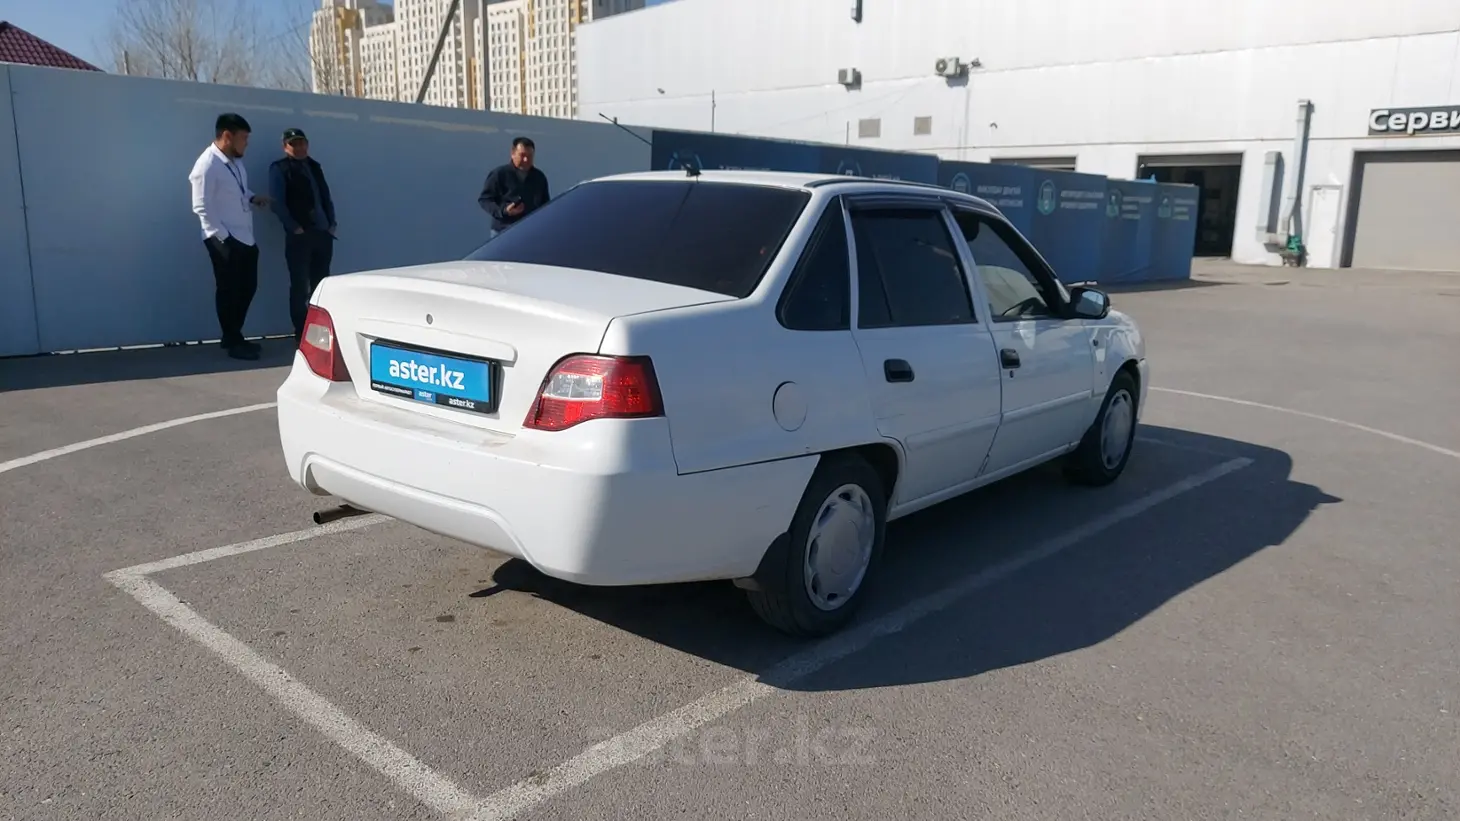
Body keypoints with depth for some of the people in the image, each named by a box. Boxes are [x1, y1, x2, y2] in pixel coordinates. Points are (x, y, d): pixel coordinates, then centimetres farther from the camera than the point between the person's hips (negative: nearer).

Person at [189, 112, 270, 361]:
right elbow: (202, 208, -18)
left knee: (247, 287, 15)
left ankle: (233, 337, 28)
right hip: (224, 240, -9)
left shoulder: (236, 160, 10)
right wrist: (222, 237, -19)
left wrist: (252, 197, 6)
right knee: (229, 291, 1)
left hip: (245, 238, 9)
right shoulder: (207, 165, -15)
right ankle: (233, 343, 12)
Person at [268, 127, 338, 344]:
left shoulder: (314, 166, 18)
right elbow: (277, 203, -7)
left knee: (321, 284, 10)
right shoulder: (279, 168, 0)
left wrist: (332, 223, 6)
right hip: (299, 235, -5)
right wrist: (294, 228, -12)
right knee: (300, 285, -2)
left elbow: (326, 196, 19)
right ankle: (301, 333, 5)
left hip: (323, 233, 6)